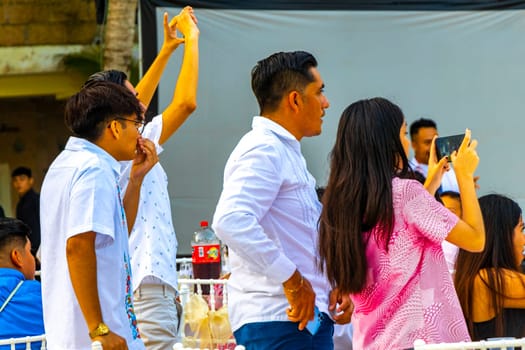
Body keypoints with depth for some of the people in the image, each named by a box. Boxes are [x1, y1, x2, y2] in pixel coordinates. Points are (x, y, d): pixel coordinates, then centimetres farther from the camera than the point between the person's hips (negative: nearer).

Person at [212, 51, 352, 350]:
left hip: (307, 314, 10)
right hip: (277, 321, -10)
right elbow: (231, 221, -29)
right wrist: (292, 279, -24)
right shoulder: (262, 151, -12)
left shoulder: (289, 153, 21)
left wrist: (329, 286, 12)